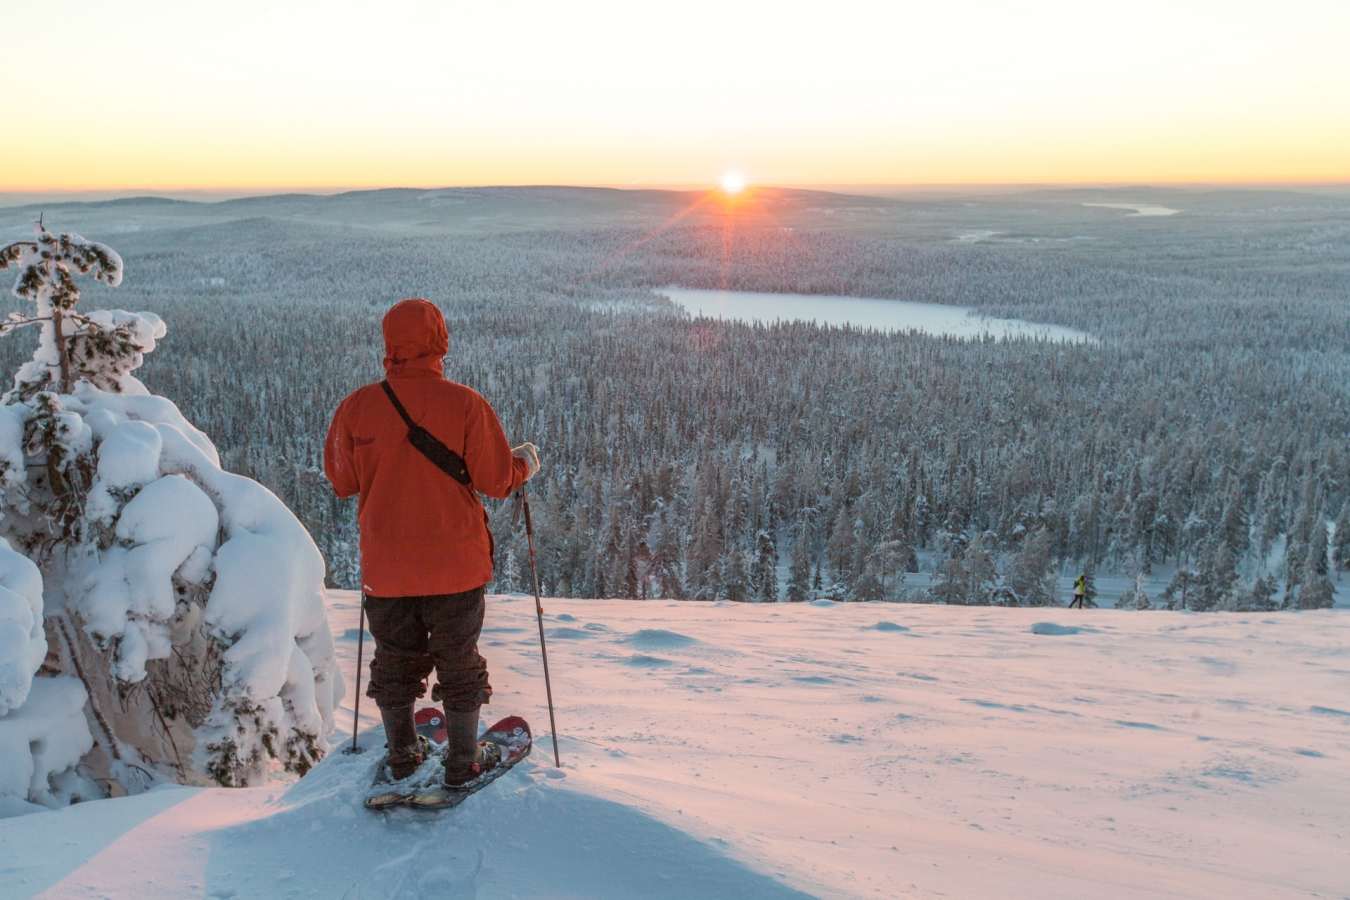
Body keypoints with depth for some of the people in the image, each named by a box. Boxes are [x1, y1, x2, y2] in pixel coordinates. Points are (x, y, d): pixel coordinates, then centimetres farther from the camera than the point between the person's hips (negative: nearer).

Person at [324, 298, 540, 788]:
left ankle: (402, 754, 32)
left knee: (395, 661, 19)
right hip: (456, 563, -2)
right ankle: (463, 762, 22)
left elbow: (341, 481, 3)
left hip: (385, 564, 2)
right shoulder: (465, 404, -14)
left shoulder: (357, 407, -7)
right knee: (459, 664, 13)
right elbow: (496, 480, -12)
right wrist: (525, 463, 9)